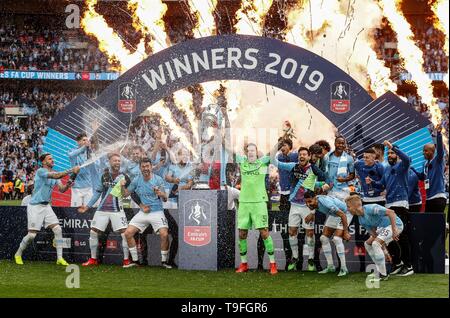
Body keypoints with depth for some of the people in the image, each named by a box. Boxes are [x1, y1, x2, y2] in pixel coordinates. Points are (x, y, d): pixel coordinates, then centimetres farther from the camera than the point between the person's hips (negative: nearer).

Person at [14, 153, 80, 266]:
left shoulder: (54, 173, 11)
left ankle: (60, 258, -3)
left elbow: (61, 189, 5)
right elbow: (55, 175, -29)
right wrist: (71, 171, -33)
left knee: (58, 229, -7)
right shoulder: (40, 171, -12)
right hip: (35, 206, -7)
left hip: (46, 206, 7)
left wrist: (67, 185, -17)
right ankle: (18, 254, 17)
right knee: (32, 234, -6)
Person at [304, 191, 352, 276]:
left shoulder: (326, 203, -38)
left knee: (336, 238, -24)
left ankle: (344, 269, -19)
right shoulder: (314, 203, -13)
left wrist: (346, 232, -29)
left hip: (345, 213, -9)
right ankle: (330, 266, 10)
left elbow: (343, 215, -32)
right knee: (323, 238, 1)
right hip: (333, 214, 9)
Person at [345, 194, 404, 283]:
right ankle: (381, 271, 20)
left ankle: (383, 275, -15)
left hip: (395, 224, -11)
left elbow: (391, 212, -30)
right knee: (368, 243, 14)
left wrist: (394, 230, -33)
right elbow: (374, 234, 8)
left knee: (375, 244, -24)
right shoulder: (361, 220, 4)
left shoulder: (370, 209, -25)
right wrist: (384, 251, 4)